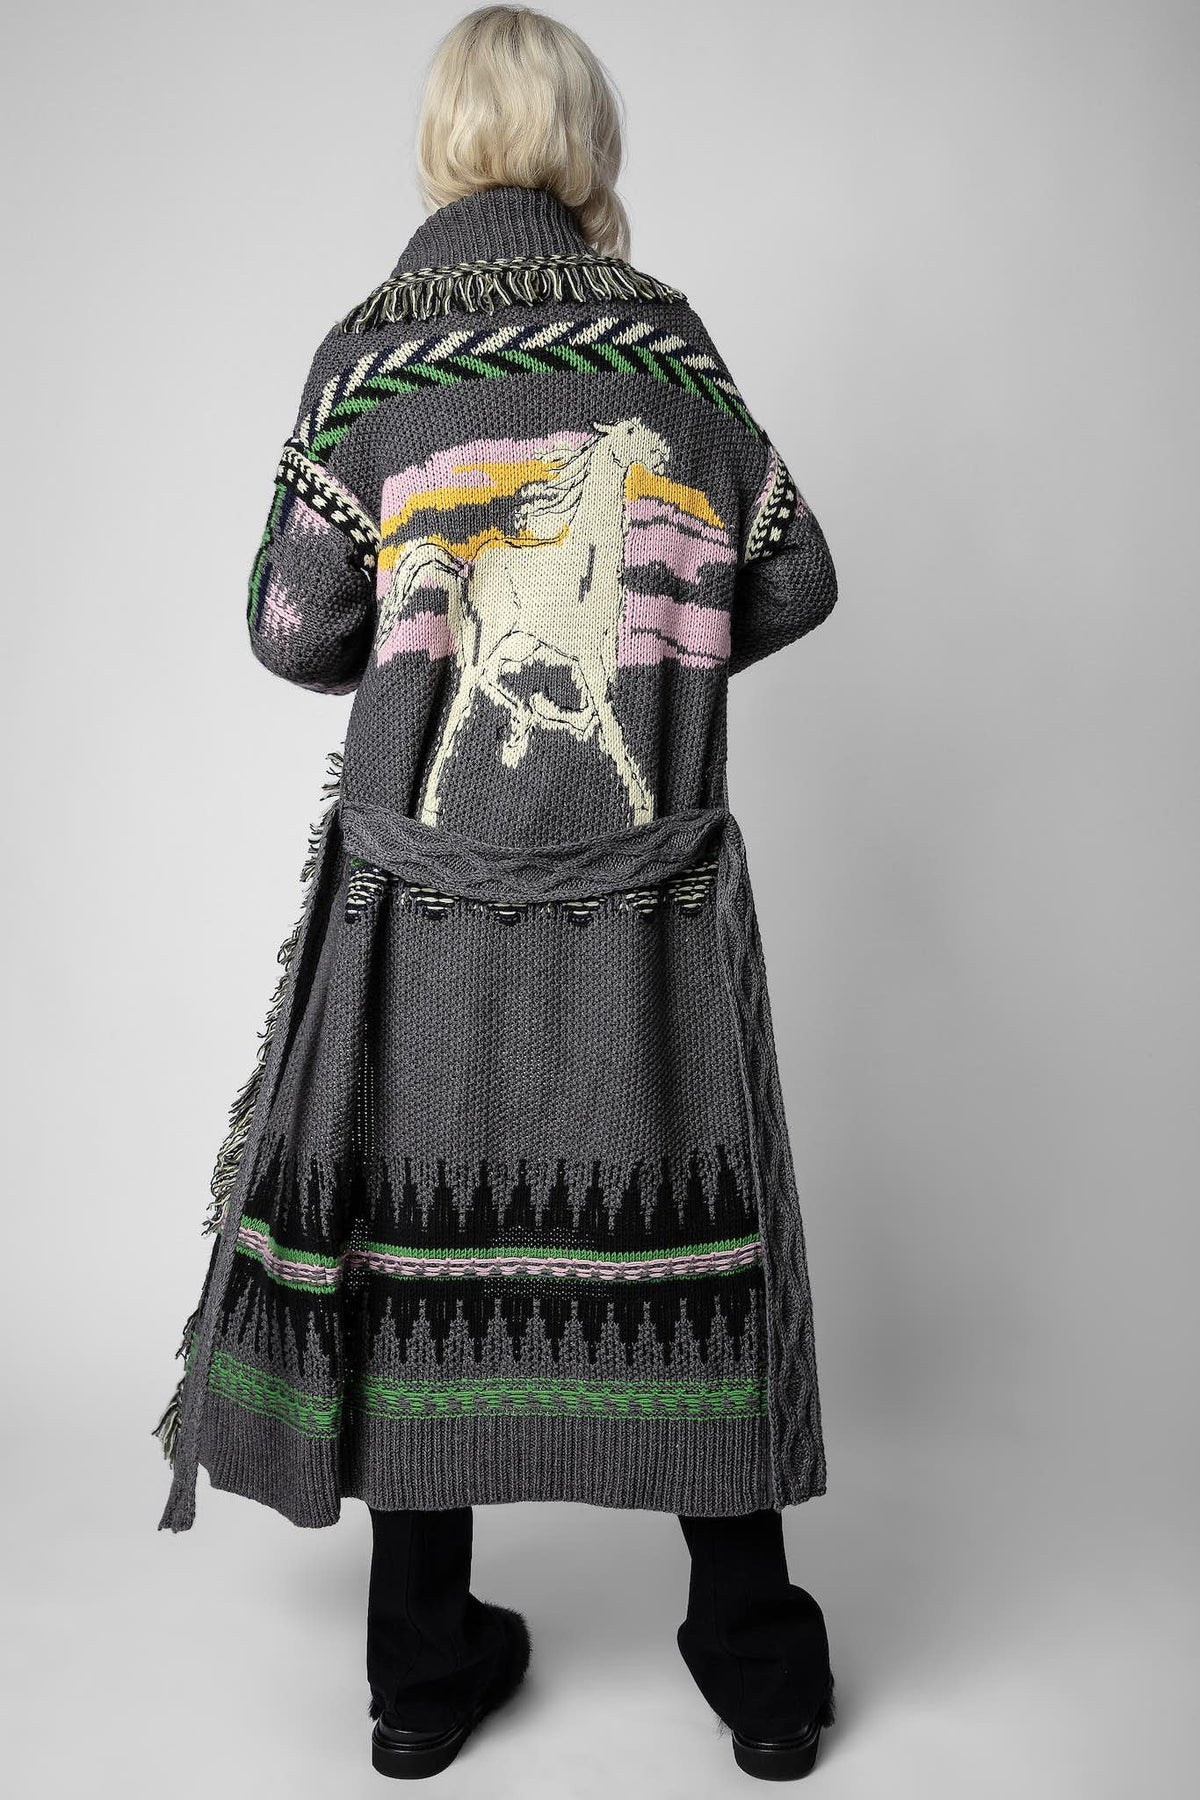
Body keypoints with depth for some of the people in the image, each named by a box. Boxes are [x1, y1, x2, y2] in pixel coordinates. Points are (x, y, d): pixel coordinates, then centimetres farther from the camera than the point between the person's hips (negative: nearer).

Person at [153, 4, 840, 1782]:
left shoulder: (369, 349, 1)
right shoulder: (669, 336, 4)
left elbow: (292, 629, 0)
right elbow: (795, 583, 7)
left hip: (426, 893, 0)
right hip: (653, 893, 1)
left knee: (418, 1227, 11)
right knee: (676, 1233, 9)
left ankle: (426, 1669, 25)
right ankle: (761, 1670, 25)